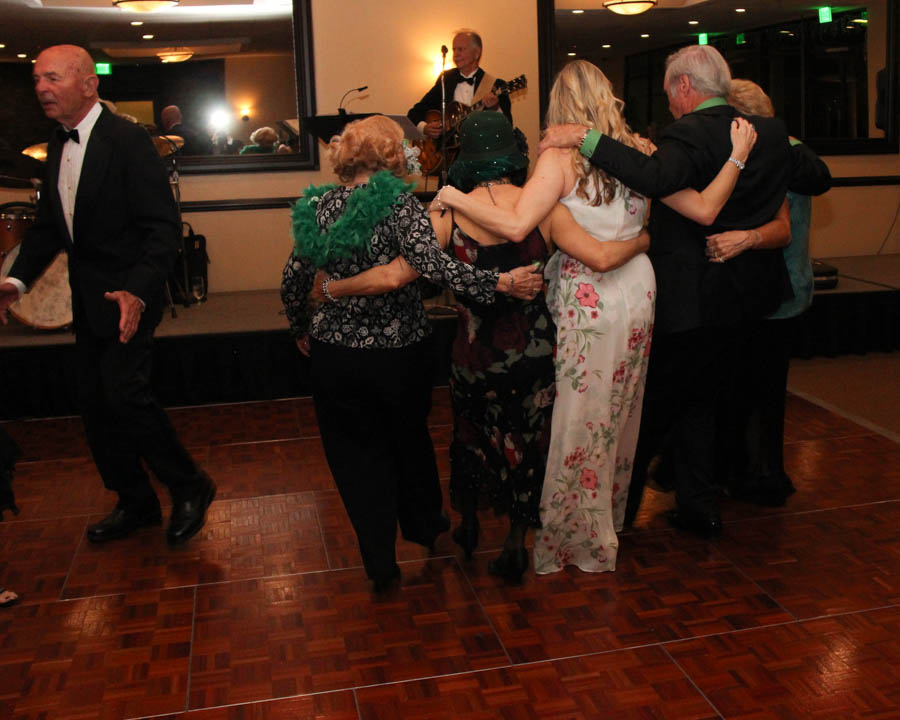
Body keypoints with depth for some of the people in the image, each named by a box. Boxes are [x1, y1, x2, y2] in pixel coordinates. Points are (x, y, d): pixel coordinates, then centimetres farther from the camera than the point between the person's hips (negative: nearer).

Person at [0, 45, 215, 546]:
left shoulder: (128, 140, -14)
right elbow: (49, 225, 15)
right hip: (88, 298, 8)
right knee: (95, 402, 11)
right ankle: (136, 504, 28)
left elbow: (163, 227, -19)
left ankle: (190, 487, 7)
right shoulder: (58, 146, 10)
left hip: (127, 296, -8)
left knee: (124, 393, -15)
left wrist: (137, 291, -31)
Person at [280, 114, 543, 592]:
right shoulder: (398, 204, -14)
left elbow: (294, 279, 5)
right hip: (399, 351, -2)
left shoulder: (320, 206, 0)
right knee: (409, 438, 23)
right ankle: (422, 523, 44)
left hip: (334, 353, 2)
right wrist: (503, 282, -27)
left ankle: (381, 563, 18)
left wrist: (302, 330, 21)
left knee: (357, 454, 13)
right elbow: (432, 264, -29)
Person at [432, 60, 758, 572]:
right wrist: (737, 158, 14)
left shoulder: (561, 158, -12)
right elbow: (704, 209, 2)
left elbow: (515, 225, -25)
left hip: (588, 299, -6)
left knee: (581, 420, 6)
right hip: (638, 291, 6)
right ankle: (611, 522, 38)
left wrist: (456, 199, -12)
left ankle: (580, 539, 19)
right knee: (621, 413, 19)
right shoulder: (640, 152, 3)